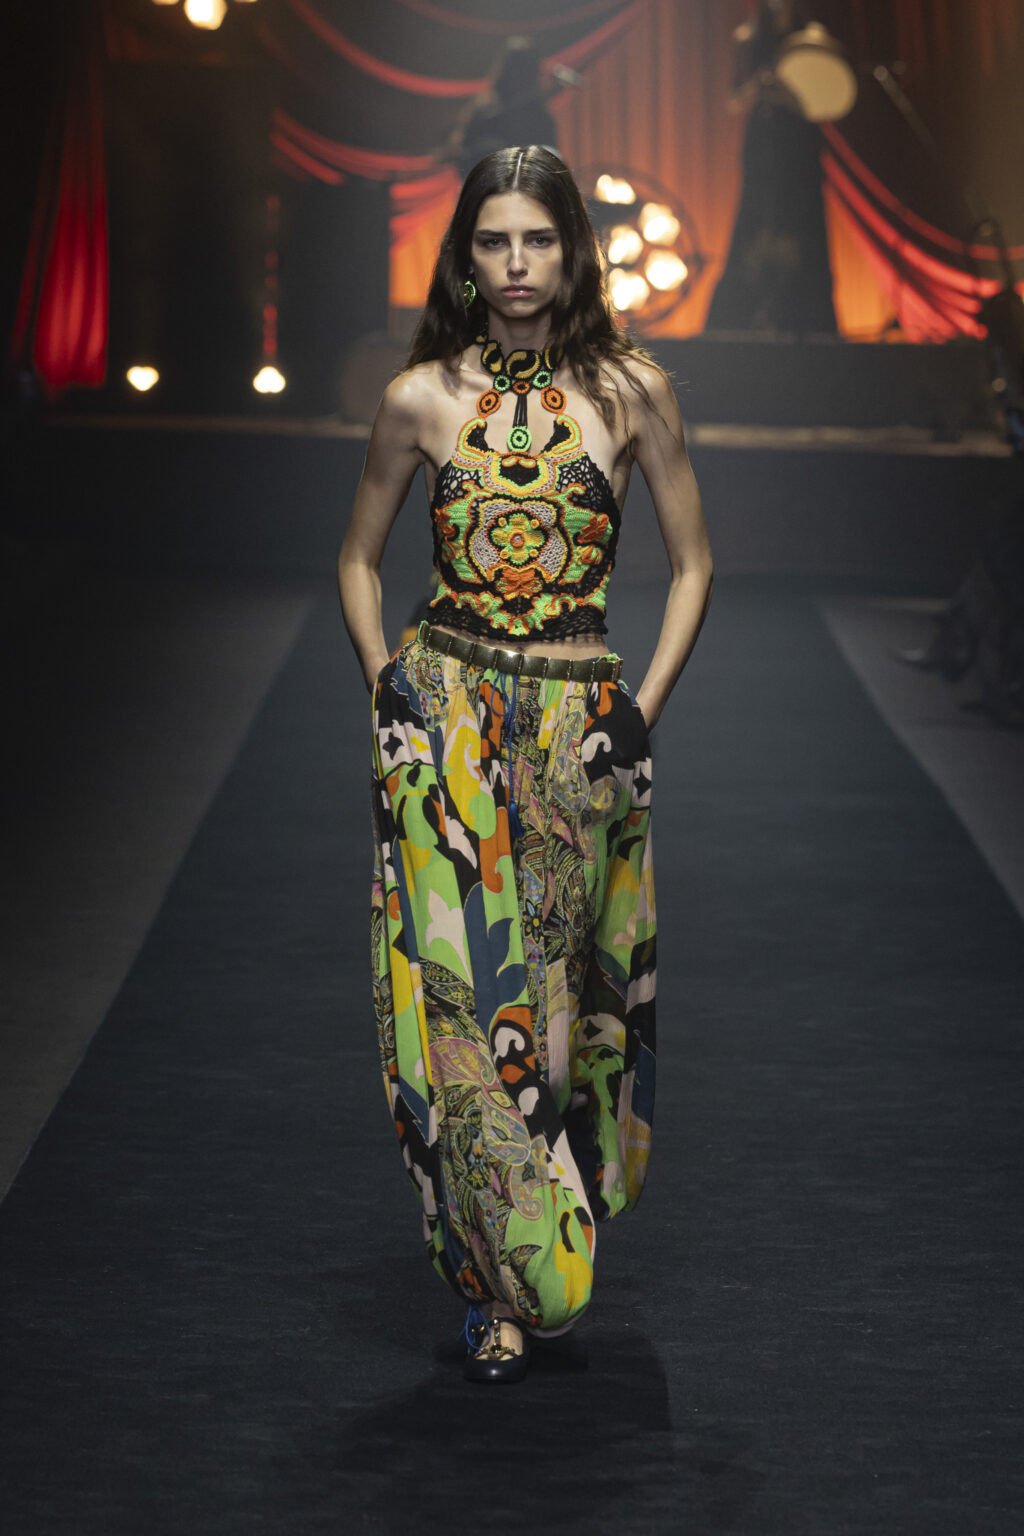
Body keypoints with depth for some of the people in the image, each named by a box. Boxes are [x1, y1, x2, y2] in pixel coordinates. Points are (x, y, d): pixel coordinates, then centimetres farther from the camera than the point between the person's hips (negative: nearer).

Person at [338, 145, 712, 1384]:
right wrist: (385, 682, 4)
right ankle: (496, 1280, 7)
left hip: (580, 729, 0)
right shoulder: (423, 397, 1)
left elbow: (691, 565, 7)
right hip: (445, 726, 0)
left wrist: (645, 706, 0)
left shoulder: (629, 391, 1)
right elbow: (359, 556, 14)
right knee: (461, 991, -3)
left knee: (568, 987, 7)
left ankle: (559, 1246, 27)